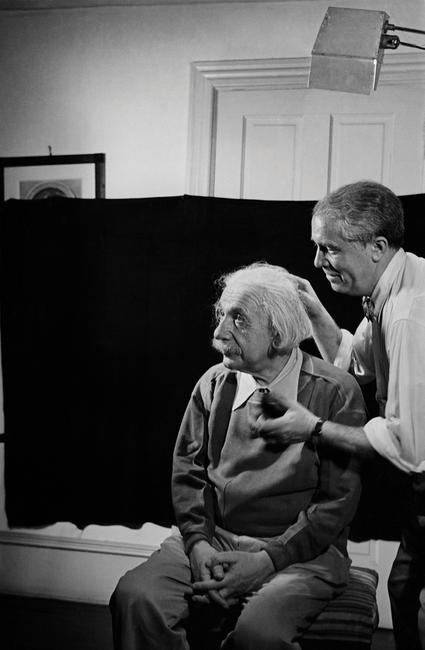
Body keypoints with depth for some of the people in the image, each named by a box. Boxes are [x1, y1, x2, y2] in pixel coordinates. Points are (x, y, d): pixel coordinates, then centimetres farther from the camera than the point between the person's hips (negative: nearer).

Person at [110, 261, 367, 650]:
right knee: (134, 598, -20)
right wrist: (198, 543, -6)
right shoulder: (214, 383, 7)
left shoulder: (336, 392, -6)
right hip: (213, 539, 4)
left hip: (301, 552, -3)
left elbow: (339, 501, -8)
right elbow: (187, 472, 11)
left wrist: (267, 559, -15)